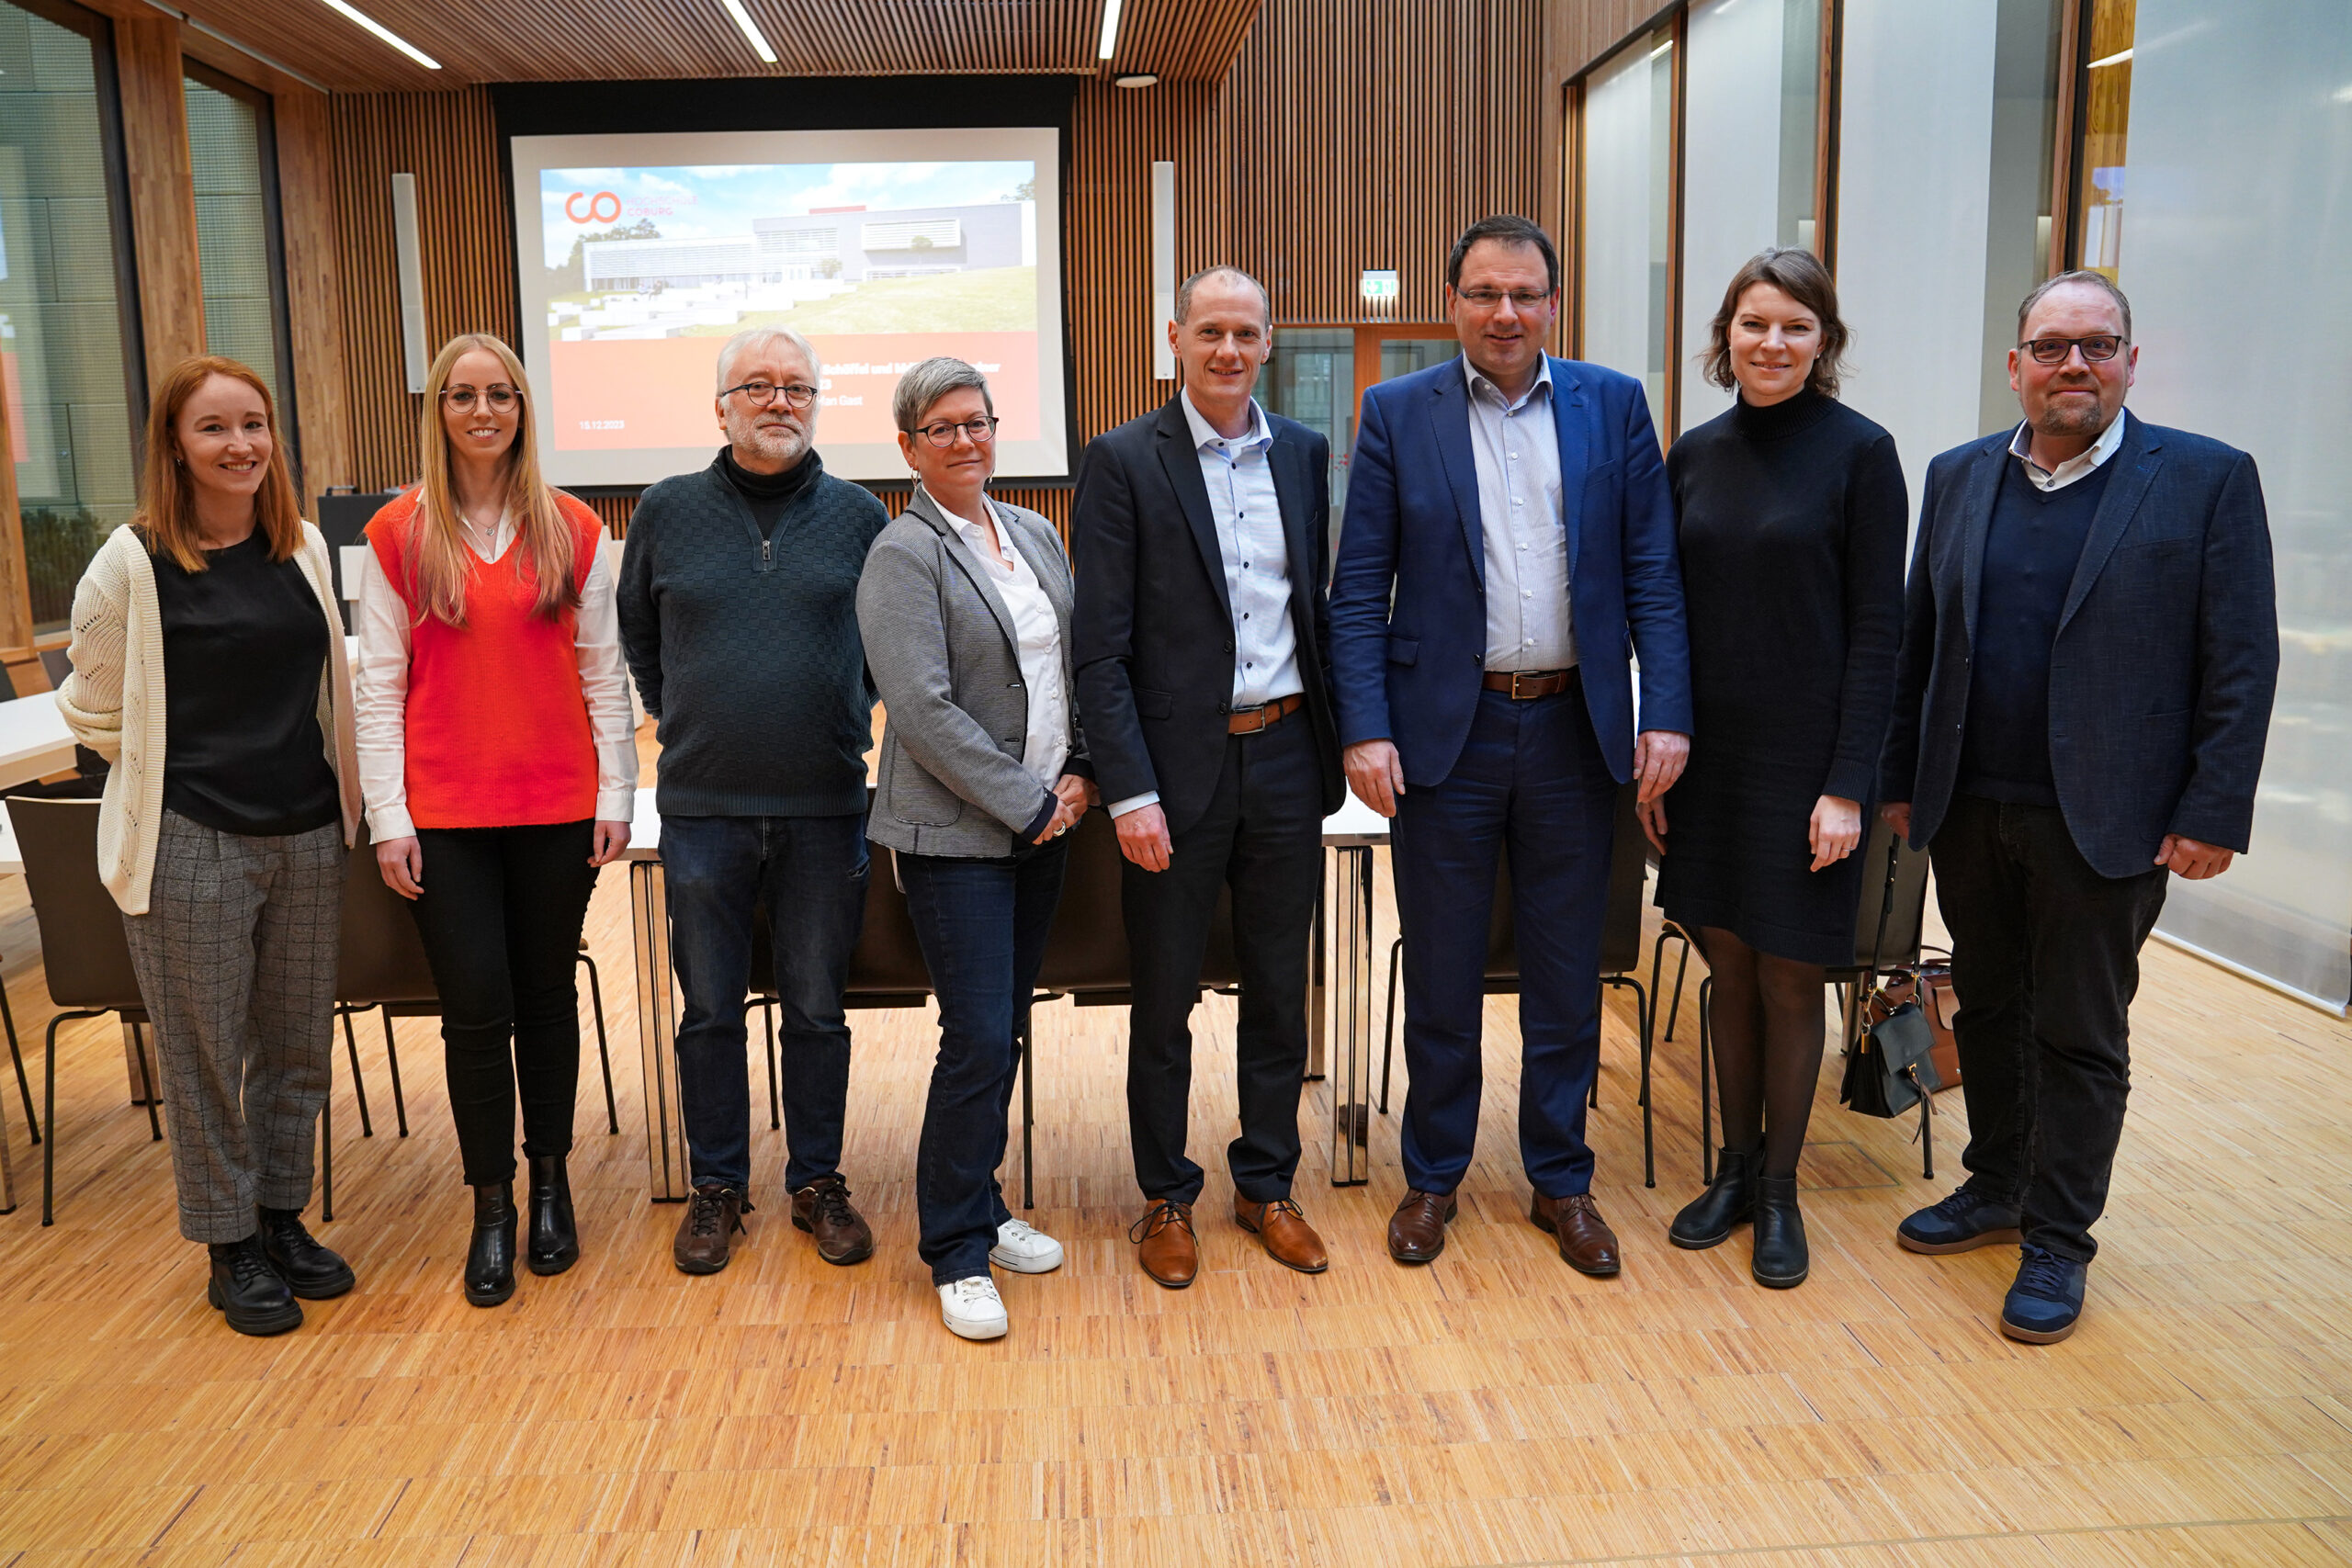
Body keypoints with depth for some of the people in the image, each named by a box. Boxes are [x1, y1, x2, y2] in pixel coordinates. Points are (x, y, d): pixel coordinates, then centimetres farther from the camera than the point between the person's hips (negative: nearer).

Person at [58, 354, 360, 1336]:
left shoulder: (303, 546, 6)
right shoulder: (133, 562, -9)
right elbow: (94, 712, -1)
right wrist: (183, 774, 2)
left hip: (305, 834, 5)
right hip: (191, 844, -4)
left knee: (297, 1042, 13)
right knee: (206, 1054, 6)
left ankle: (281, 1215, 31)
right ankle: (231, 1247, 22)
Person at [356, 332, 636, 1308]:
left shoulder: (572, 531, 4)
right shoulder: (398, 534, 1)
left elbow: (602, 672, 5)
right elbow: (378, 684, 1)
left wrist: (616, 796, 1)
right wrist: (389, 818, -4)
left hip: (557, 805, 1)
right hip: (446, 812, -1)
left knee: (546, 995, 10)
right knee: (477, 1008, 0)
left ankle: (551, 1180, 28)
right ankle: (492, 1205, 17)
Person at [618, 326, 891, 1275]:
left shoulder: (858, 516, 2)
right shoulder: (668, 512, 3)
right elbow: (637, 636, 17)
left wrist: (848, 721, 9)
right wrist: (683, 720, 14)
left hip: (825, 807, 0)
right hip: (702, 806, 1)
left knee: (818, 1009, 9)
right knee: (710, 1010, 10)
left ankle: (818, 1182, 25)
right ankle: (716, 1187, 26)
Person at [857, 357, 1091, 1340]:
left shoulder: (1036, 535, 13)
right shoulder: (903, 555, -9)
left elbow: (1079, 662, 16)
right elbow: (924, 712, -16)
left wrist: (1080, 774, 1)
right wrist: (1028, 804, -14)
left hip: (1043, 825, 7)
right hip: (957, 835, -7)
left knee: (1006, 1030, 13)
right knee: (978, 1040, -6)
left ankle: (979, 1208, 29)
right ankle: (958, 1254, 9)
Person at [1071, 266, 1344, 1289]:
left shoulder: (1304, 454, 8)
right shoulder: (1123, 462, -5)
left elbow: (1321, 605, 13)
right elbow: (1100, 648, -9)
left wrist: (1337, 745, 6)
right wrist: (1129, 791, -15)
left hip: (1287, 758, 4)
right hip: (1179, 769, -4)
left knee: (1278, 993, 14)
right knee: (1164, 1002, 9)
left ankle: (1267, 1184, 31)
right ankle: (1166, 1197, 27)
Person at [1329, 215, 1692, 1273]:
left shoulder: (1614, 406, 4)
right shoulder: (1397, 413, 0)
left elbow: (1653, 573, 3)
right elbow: (1358, 590, -3)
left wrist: (1667, 713, -6)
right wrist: (1365, 730, -11)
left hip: (1575, 728, 2)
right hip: (1446, 727, -1)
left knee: (1567, 973, 12)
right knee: (1442, 974, 10)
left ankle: (1561, 1181, 29)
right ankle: (1433, 1177, 28)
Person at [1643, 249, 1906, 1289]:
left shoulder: (1859, 453, -6)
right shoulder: (1696, 453, 6)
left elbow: (1876, 626, -8)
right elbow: (1670, 614, 9)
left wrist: (1848, 784, -13)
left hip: (1804, 754, -4)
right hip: (1707, 750, 4)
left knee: (1789, 978, 5)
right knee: (1728, 967, 12)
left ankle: (1778, 1191, 22)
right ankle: (1734, 1168, 28)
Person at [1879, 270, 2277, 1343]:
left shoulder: (2207, 479, -4)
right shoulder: (1959, 479, 7)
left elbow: (2244, 662, -6)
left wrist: (2213, 814, -10)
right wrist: (1898, 781, 7)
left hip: (2102, 819, -4)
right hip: (1969, 810, 4)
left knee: (2081, 1036, 6)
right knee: (1986, 1010, 16)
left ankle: (2057, 1243, 20)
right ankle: (1996, 1190, 34)